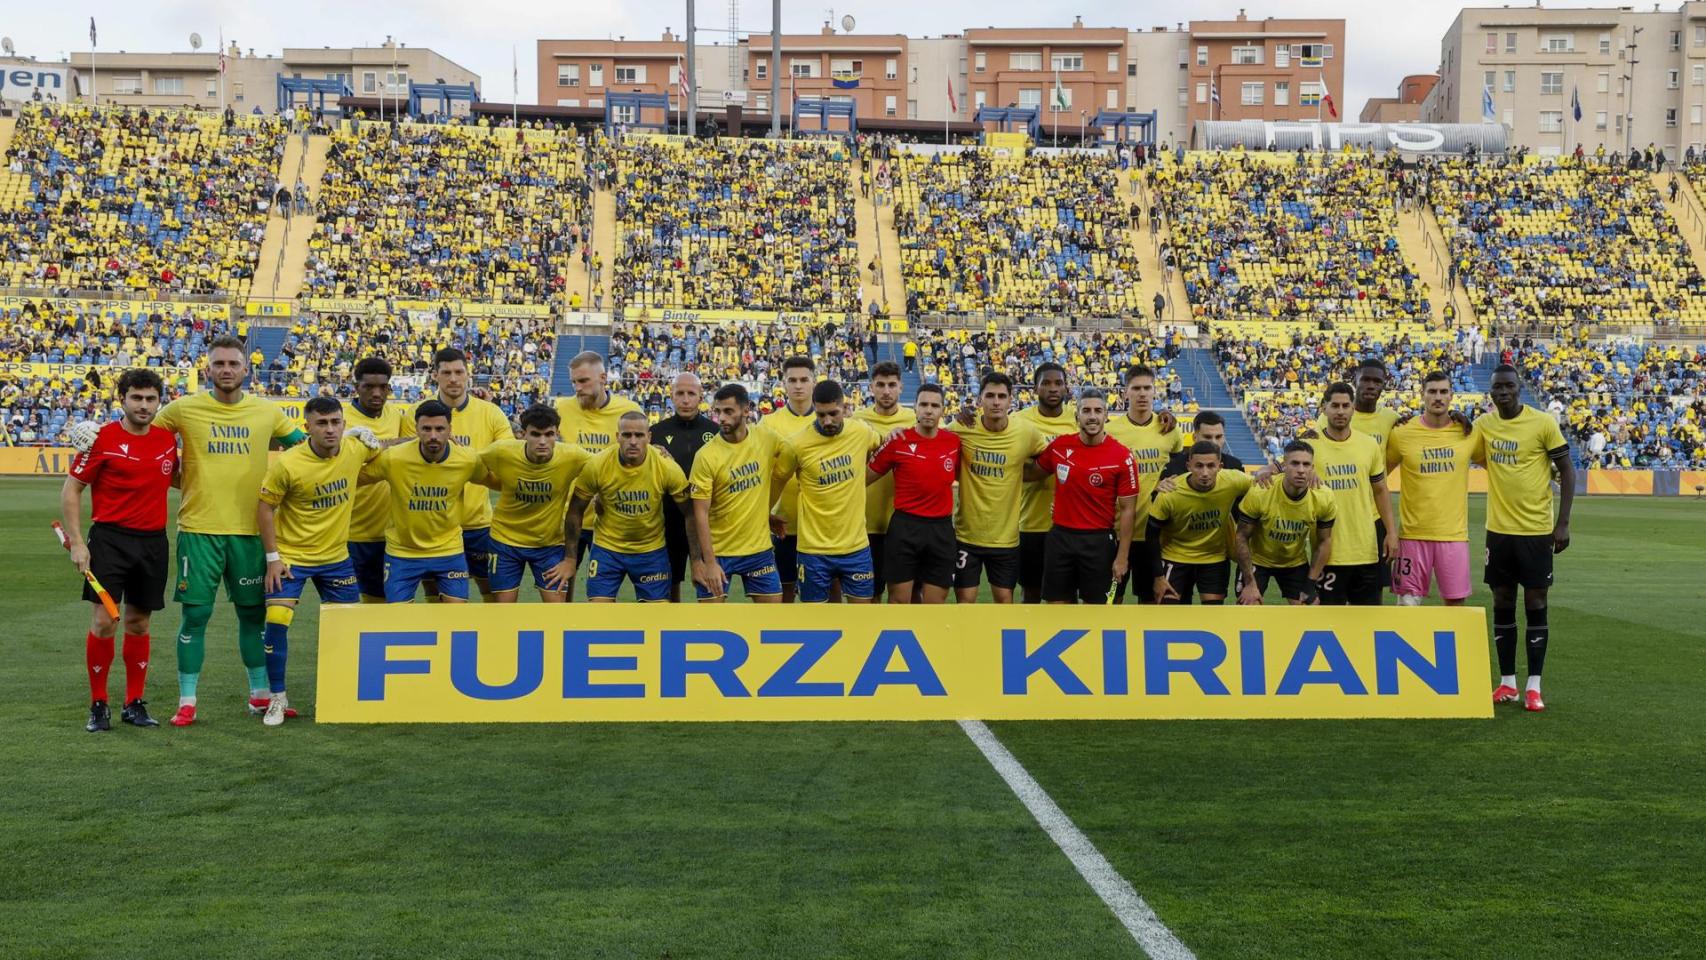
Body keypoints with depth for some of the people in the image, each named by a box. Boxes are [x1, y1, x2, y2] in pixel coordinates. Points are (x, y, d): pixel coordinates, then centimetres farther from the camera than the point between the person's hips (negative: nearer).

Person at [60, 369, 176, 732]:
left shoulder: (167, 438, 7)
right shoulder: (103, 439, -7)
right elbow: (71, 490, -4)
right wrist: (76, 542, -9)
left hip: (153, 542, 4)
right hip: (110, 538, -4)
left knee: (139, 623, 11)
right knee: (104, 621, -7)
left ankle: (134, 703, 19)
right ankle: (98, 705, 5)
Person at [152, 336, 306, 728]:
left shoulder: (268, 412, 5)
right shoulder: (184, 409, -2)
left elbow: (305, 445, 18)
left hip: (250, 530, 2)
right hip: (199, 528, -2)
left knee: (254, 613, 12)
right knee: (196, 615, -1)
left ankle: (261, 695, 25)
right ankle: (187, 702, 10)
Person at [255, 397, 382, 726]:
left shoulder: (355, 450, -9)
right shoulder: (287, 464, -20)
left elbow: (381, 451, 16)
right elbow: (264, 506, -10)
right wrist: (272, 557, -12)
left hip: (336, 556, 4)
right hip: (291, 556, -4)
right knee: (276, 621, -13)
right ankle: (277, 698, 5)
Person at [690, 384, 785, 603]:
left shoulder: (768, 440, -6)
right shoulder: (707, 455, -15)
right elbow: (700, 513, -14)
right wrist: (709, 562, -19)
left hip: (759, 548, 3)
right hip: (718, 551, -3)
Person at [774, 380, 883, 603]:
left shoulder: (861, 433, -5)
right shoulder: (796, 445, -14)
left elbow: (880, 445, 20)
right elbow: (777, 481, 3)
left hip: (856, 545, 3)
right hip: (814, 549, -3)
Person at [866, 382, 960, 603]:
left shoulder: (954, 441, 2)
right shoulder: (898, 441, -6)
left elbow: (962, 475, 20)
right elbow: (865, 478, 2)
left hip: (941, 529, 3)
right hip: (905, 527, -3)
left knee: (935, 604, 6)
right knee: (899, 600, 2)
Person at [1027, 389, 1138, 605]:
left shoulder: (1122, 456, -9)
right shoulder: (1059, 446, 1)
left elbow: (1128, 509, -7)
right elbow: (1030, 472, 20)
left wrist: (1122, 557, -9)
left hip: (1098, 541, -3)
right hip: (1060, 537, 3)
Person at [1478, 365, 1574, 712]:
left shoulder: (1543, 423, -9)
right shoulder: (1484, 424, 2)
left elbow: (1567, 471, -5)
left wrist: (1563, 523, -10)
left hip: (1536, 530, -4)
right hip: (1498, 529, 4)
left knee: (1535, 602, 1)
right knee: (1502, 602, 8)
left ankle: (1534, 687, 6)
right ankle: (1507, 682, 17)